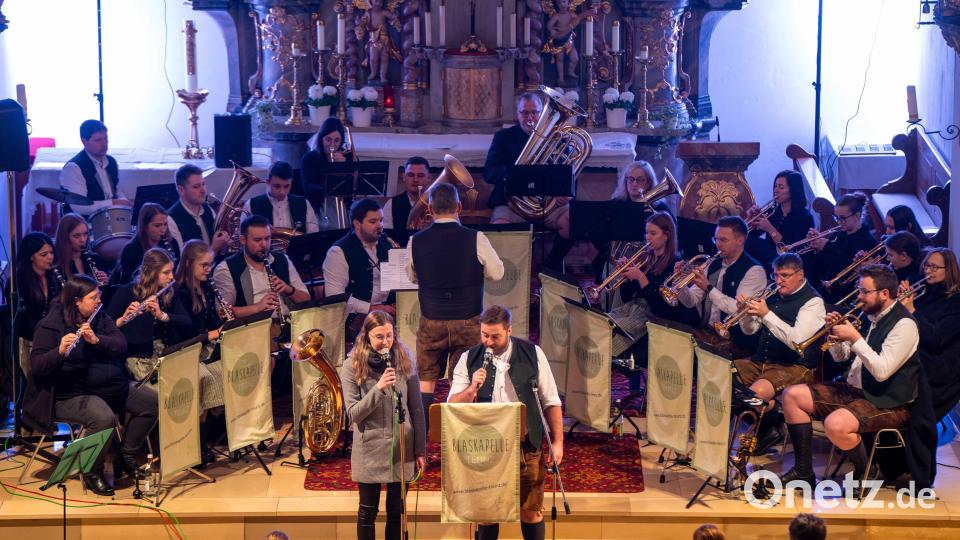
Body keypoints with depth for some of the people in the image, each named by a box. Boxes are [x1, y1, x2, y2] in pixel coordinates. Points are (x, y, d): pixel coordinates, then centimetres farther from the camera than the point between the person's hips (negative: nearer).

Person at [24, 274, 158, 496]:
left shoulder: (100, 318, 8)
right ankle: (92, 473, -9)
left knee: (152, 402, -5)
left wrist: (96, 340, -24)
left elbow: (121, 345, -5)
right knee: (104, 418, -34)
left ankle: (127, 456, 11)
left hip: (114, 387, 7)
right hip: (73, 394, -7)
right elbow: (37, 366, -17)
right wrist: (60, 351, -37)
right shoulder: (51, 326, -10)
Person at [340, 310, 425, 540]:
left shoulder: (405, 362, -3)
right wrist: (378, 388, -26)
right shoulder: (352, 367, -8)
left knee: (397, 510, 13)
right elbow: (353, 414, -12)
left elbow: (416, 410, 1)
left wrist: (420, 450, 1)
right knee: (368, 511, 11)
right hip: (369, 450, -1)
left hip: (401, 448, 1)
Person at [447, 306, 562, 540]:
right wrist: (472, 389, -20)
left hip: (527, 448, 0)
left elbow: (551, 402, 5)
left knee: (531, 512, 6)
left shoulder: (532, 354, 0)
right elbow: (452, 406, -1)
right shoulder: (469, 359, 1)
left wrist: (557, 442, 1)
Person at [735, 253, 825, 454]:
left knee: (757, 392, -34)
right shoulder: (775, 296, 12)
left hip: (796, 367, -8)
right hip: (761, 361, 8)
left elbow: (796, 340, -23)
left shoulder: (813, 302, -9)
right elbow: (750, 330, 16)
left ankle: (771, 421, 0)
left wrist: (766, 314, -27)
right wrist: (746, 311, -5)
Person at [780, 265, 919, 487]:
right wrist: (834, 333, -4)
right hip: (854, 389, 9)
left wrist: (854, 338, -21)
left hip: (888, 402, -9)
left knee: (835, 425, -35)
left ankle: (864, 473, -4)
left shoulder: (904, 324, -17)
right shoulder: (868, 315, 7)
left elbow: (882, 371, -26)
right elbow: (840, 356, 16)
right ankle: (803, 471, 3)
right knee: (791, 395, 1)